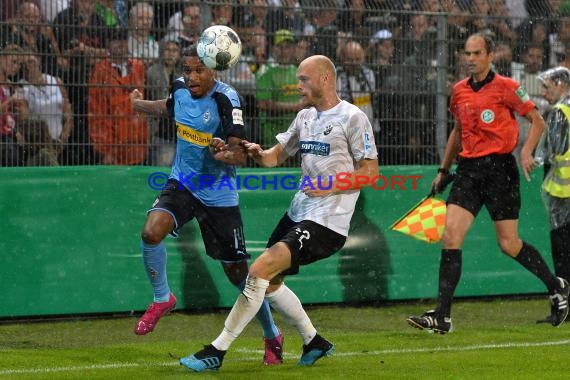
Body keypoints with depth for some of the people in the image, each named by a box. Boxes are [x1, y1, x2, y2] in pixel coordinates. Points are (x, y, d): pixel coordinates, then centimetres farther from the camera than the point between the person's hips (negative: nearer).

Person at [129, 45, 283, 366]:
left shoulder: (226, 99, -21)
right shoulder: (180, 89, -4)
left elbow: (241, 155, -26)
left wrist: (225, 154, -48)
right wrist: (140, 104, 41)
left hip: (219, 194, -4)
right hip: (183, 183, 4)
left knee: (238, 272, 2)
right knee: (152, 232, -24)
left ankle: (272, 336, 24)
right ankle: (162, 299, 2)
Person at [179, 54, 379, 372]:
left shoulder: (352, 117, -9)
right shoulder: (306, 117, 15)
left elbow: (371, 170, -9)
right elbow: (276, 156, 19)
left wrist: (331, 186, -20)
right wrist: (257, 153, -3)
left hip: (326, 222, -9)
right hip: (298, 214, 9)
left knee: (259, 271, -18)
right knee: (270, 282, 15)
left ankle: (218, 351, -13)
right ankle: (315, 342, 32)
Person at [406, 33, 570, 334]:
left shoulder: (505, 87, -6)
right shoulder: (459, 90, 11)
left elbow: (537, 121, -2)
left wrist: (526, 151, -17)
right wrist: (444, 170, 24)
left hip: (500, 167, -5)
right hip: (468, 168, 5)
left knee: (509, 244, 0)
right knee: (451, 235, -9)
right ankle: (442, 316, -11)